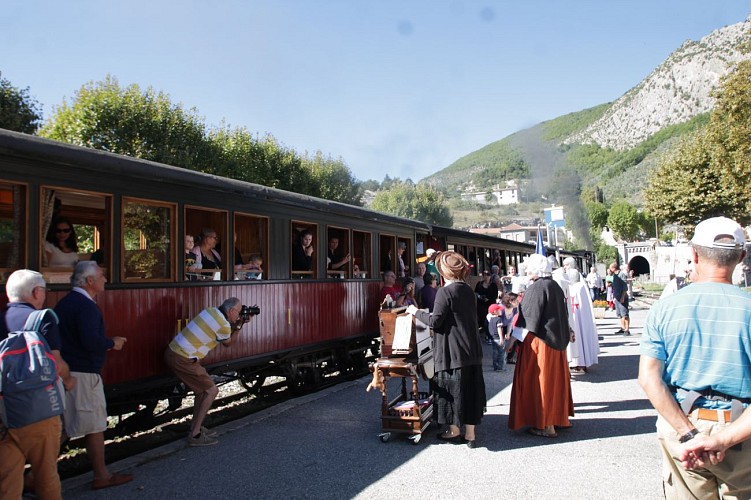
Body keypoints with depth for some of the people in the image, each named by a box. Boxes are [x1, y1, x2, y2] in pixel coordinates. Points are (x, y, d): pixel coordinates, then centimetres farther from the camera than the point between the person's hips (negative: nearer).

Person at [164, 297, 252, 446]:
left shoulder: (211, 311, 8)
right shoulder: (223, 325, -16)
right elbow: (228, 343, 7)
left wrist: (238, 322, 14)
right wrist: (239, 325, 12)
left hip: (173, 351, 9)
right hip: (182, 360, -9)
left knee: (203, 389, 21)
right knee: (212, 391, 0)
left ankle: (195, 427, 30)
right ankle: (195, 435, 4)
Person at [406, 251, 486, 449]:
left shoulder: (445, 292, -15)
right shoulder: (469, 290, 8)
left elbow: (435, 321, -17)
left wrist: (417, 312, -2)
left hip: (452, 351, -7)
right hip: (471, 349, 7)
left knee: (452, 388, 6)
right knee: (470, 388, 11)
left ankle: (454, 431, 19)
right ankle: (470, 433, 17)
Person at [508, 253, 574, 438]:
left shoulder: (536, 288, -17)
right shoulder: (555, 286, 10)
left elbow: (529, 318, -19)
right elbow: (563, 314, 16)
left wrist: (514, 339, -12)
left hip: (539, 340, -9)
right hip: (557, 340, 9)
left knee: (540, 380, -1)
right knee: (555, 378, 17)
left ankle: (546, 425, 4)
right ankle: (558, 417, 27)